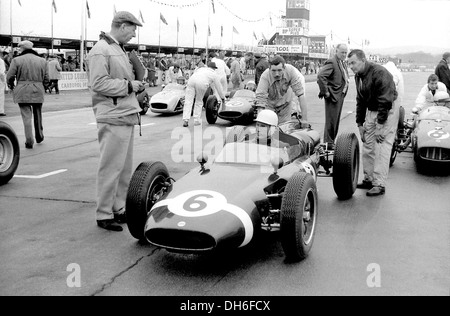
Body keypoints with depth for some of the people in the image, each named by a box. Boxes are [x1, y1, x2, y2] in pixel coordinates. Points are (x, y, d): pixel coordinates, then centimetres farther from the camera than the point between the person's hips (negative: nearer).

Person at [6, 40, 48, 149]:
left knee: (26, 116, 0)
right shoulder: (42, 61, 7)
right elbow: (46, 78, 6)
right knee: (37, 115, 21)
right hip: (38, 91, 3)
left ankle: (29, 142, -5)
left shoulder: (17, 60, -2)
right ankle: (39, 136, 34)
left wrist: (11, 86, 15)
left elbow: (9, 76, -4)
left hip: (22, 92, -3)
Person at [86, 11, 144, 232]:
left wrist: (134, 85, 8)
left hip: (126, 116, 10)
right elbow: (99, 84, -20)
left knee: (125, 168, 14)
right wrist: (128, 85, -14)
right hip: (113, 118, -10)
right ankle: (103, 215, 4)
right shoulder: (101, 50, -12)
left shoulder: (118, 49, 18)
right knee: (111, 168, -5)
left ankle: (118, 209, 24)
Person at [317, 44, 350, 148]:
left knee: (336, 120, 15)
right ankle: (328, 143, 4)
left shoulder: (343, 63, 15)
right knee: (331, 120, -4)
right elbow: (320, 76, -26)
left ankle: (332, 141, 25)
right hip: (333, 96, -10)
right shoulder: (331, 62, -15)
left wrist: (347, 80, 13)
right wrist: (325, 92, -23)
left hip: (340, 96, 10)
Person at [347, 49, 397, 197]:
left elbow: (385, 102, -25)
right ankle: (369, 179, 20)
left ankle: (379, 185, -7)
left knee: (382, 149, -10)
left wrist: (380, 125, -26)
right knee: (367, 148, 9)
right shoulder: (358, 76, 6)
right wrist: (360, 124, 13)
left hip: (387, 113, -8)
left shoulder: (380, 73, -22)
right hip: (371, 112, 8)